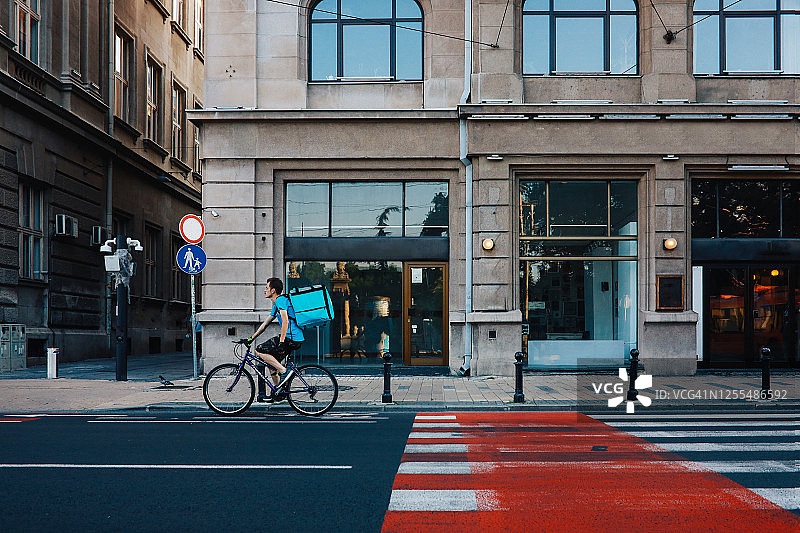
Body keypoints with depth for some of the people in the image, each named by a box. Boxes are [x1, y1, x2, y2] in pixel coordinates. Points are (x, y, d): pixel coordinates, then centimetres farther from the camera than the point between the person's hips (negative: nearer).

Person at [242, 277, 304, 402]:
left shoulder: (281, 300, -9)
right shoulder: (277, 304, 23)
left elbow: (285, 321, -21)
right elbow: (265, 323, 27)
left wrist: (281, 342, -25)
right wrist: (251, 338, 27)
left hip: (291, 338, -10)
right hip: (296, 339, 10)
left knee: (259, 351, -8)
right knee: (272, 361, 17)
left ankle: (284, 372, -12)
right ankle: (279, 392, 19)